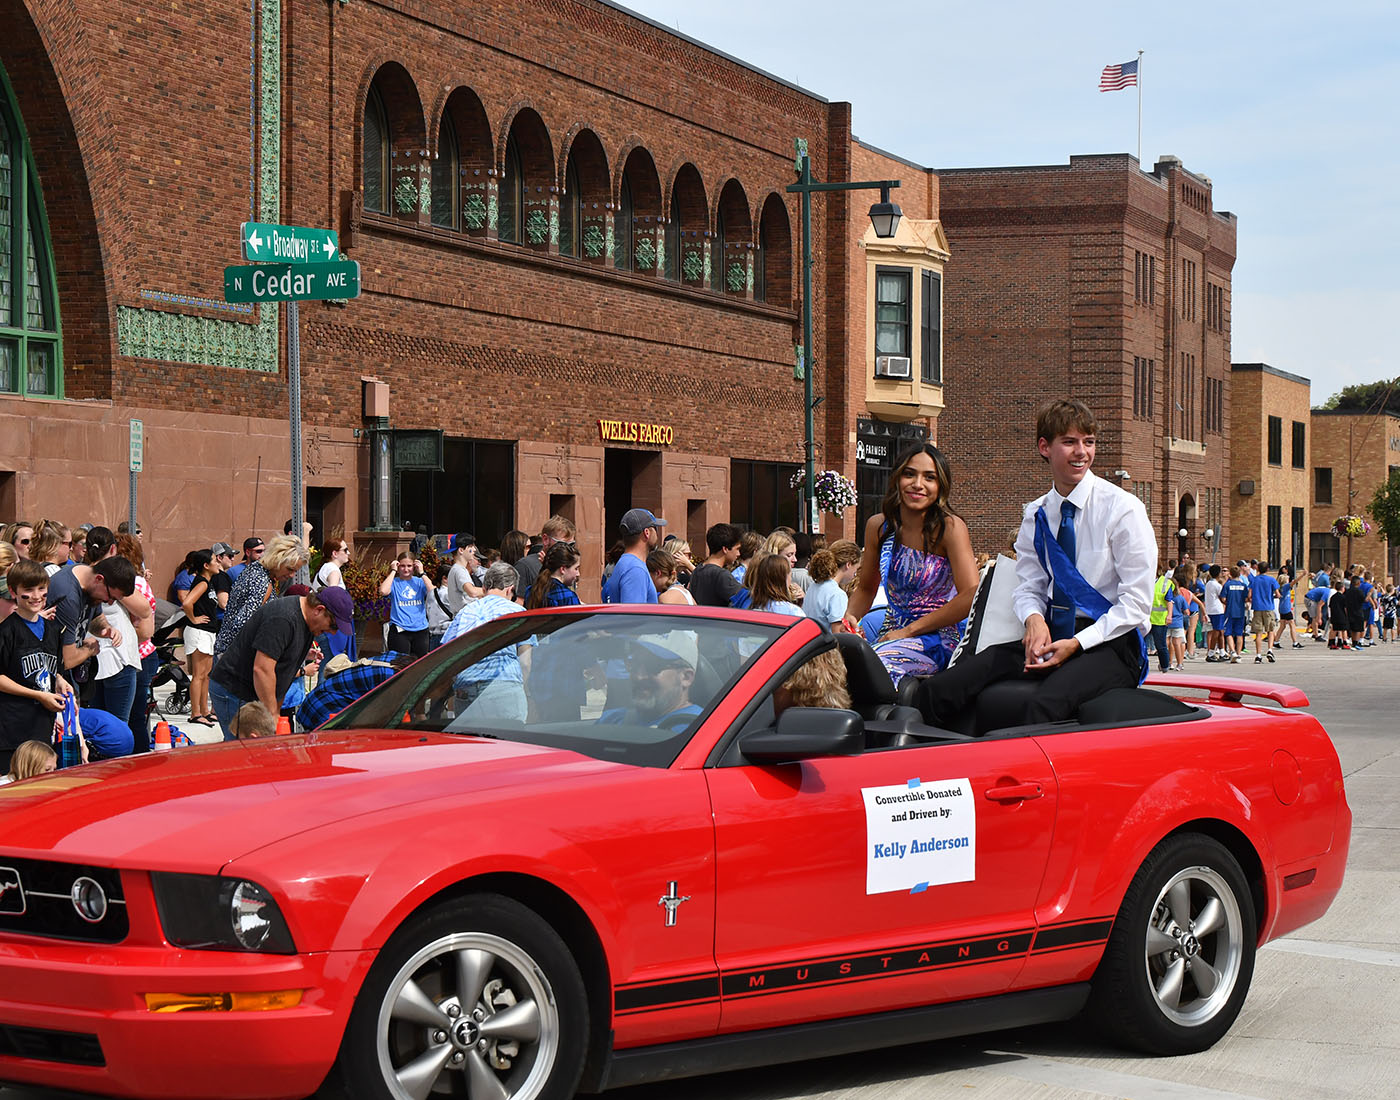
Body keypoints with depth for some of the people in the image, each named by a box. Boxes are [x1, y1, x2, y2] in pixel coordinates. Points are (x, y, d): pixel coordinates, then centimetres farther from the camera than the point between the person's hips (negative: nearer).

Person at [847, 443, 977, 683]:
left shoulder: (950, 528, -9)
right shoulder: (878, 526, 7)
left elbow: (971, 596, -19)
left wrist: (909, 631, -17)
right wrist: (849, 618, 0)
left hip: (935, 639, -5)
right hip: (891, 634, 5)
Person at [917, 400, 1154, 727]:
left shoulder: (1123, 508, -3)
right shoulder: (1036, 515, 14)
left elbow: (1136, 602, -5)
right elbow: (1028, 586, 14)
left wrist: (1076, 644, -15)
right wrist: (1034, 618, -11)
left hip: (1112, 643, -5)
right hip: (1052, 638, 5)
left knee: (1046, 703, -39)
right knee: (937, 690, -18)